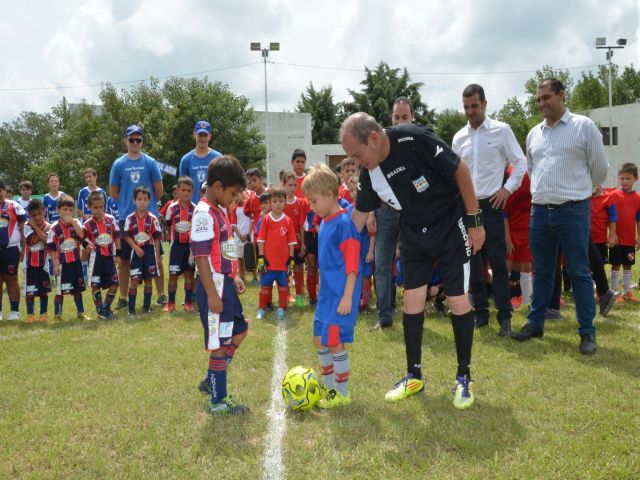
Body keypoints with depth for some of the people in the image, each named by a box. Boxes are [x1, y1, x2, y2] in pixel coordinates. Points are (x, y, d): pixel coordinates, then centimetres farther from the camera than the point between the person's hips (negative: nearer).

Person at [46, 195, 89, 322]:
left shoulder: (76, 223, 3)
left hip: (76, 261, 3)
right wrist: (55, 264, -9)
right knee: (60, 291, 2)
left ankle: (81, 313, 21)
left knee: (78, 289, 12)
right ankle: (57, 315, 11)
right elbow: (52, 248, -6)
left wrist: (73, 222, -21)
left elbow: (82, 235, -16)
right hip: (62, 262, -3)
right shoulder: (54, 227, -6)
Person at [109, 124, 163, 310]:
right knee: (124, 259, 6)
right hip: (126, 217, 1)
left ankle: (161, 295, 9)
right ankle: (123, 297, 15)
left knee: (155, 257, 2)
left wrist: (147, 203, 8)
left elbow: (159, 191, 4)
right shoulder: (118, 164, 4)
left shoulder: (150, 162, 2)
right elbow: (113, 193, 8)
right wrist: (128, 202, 4)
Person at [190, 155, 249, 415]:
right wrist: (212, 294, -23)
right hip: (214, 287, -10)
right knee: (220, 343, -2)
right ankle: (218, 401, 11)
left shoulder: (219, 211, 12)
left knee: (239, 331, 21)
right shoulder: (204, 214, -18)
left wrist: (233, 277, 18)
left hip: (225, 283, 10)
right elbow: (201, 257, -22)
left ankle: (212, 381, 33)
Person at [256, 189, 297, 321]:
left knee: (283, 285, 10)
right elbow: (261, 239, -1)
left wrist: (291, 259, 2)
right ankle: (261, 309, 20)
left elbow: (291, 241, 4)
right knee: (265, 285, 8)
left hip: (283, 260, 1)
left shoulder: (288, 221, 0)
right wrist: (260, 257, -5)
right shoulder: (266, 219, -2)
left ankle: (281, 309, 23)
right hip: (268, 260, -1)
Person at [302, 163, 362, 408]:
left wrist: (347, 296, -21)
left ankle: (343, 393, 12)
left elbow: (352, 264, -19)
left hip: (341, 294, -9)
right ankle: (330, 387, 30)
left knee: (335, 341, -4)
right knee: (320, 340, 15)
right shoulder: (323, 223, 10)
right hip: (326, 292, 9)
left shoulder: (344, 223, -17)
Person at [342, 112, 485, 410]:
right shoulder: (369, 174, -10)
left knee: (458, 301, -4)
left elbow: (460, 170, -18)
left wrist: (475, 220, -14)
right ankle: (414, 377, 17)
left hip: (451, 226, -5)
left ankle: (464, 378, 12)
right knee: (412, 302, 2)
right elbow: (358, 216, 1)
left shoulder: (415, 140, -27)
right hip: (414, 234, 5)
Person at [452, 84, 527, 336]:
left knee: (498, 261, -4)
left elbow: (520, 162, 1)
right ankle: (480, 312, 17)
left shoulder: (501, 130, -2)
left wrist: (508, 188, -8)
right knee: (473, 262, 7)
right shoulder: (459, 137, 10)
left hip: (492, 204, -4)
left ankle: (504, 316, 3)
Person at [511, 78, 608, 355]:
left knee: (579, 273, -1)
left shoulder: (583, 126, -3)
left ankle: (587, 331, 8)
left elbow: (600, 168, 3)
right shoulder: (534, 134, 12)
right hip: (540, 211, 5)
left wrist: (578, 191, 14)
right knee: (541, 272, 13)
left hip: (573, 211, -5)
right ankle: (535, 323, 23)